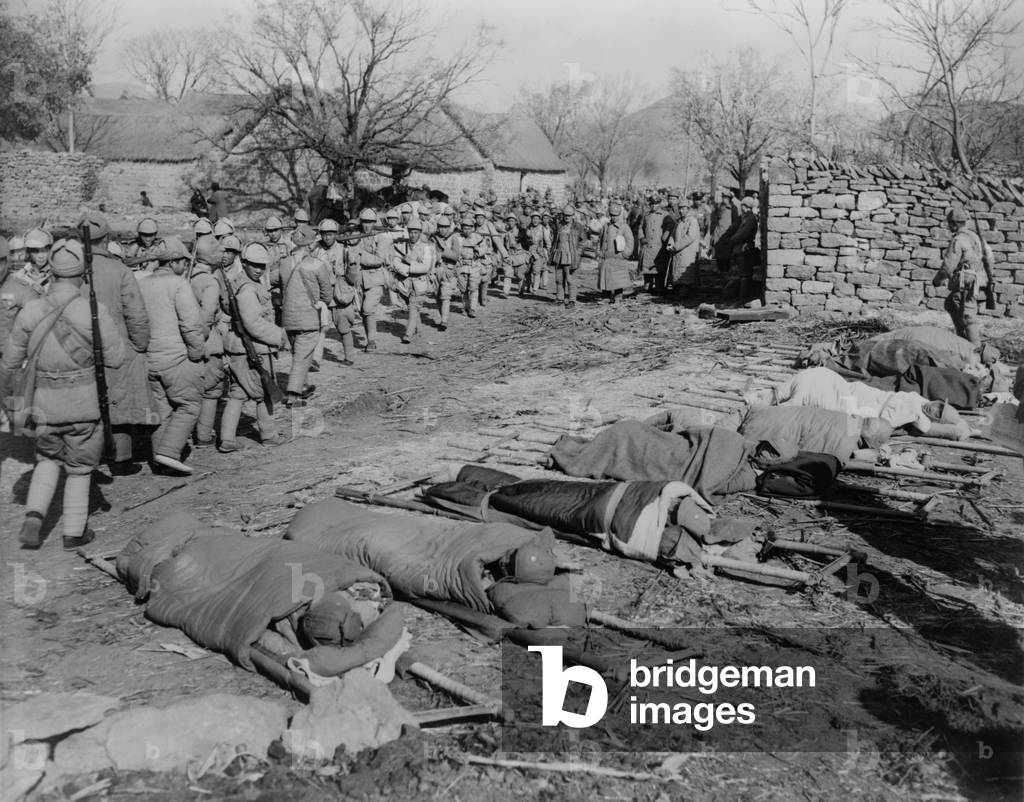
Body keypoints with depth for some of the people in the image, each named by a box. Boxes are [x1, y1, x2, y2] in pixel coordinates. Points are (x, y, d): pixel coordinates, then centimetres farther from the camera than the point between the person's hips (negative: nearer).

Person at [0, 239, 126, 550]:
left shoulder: (30, 311, -6)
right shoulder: (95, 312, -16)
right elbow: (115, 358, -8)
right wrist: (111, 330, 8)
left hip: (45, 399, 3)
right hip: (84, 400, -2)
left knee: (48, 459, 23)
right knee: (79, 468, 14)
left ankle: (33, 519, 6)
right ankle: (74, 532, 22)